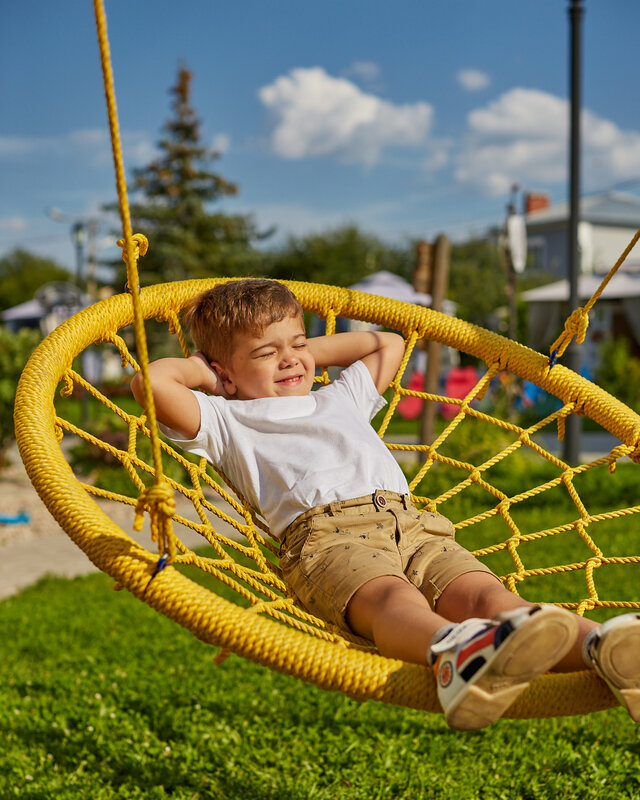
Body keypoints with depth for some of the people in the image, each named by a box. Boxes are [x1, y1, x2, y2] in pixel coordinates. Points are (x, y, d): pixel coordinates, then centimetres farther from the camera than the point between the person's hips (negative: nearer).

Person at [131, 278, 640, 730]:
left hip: (413, 524, 5)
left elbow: (390, 344, 57)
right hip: (323, 531, -5)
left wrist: (312, 350, 49)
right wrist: (199, 371, 29)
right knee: (393, 598, -40)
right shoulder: (226, 421, 25)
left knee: (484, 592, -26)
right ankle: (453, 655, -73)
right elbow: (152, 382, 11)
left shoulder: (340, 399, 42)